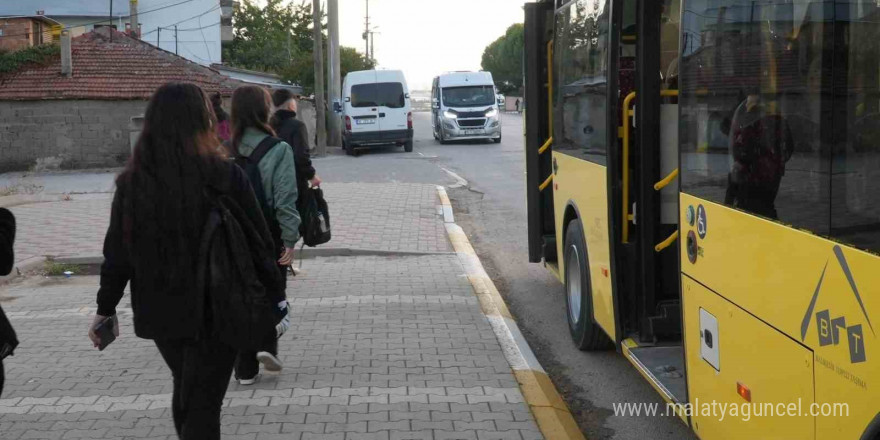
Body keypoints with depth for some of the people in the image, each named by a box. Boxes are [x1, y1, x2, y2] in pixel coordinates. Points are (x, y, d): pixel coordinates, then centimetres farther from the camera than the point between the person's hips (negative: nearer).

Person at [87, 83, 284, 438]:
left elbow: (117, 252, 2)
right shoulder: (225, 176, -13)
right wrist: (275, 299, 2)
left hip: (159, 311, 4)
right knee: (203, 403, 4)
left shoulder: (132, 182, -3)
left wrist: (106, 308, 13)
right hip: (215, 311, -4)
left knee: (185, 392, 25)